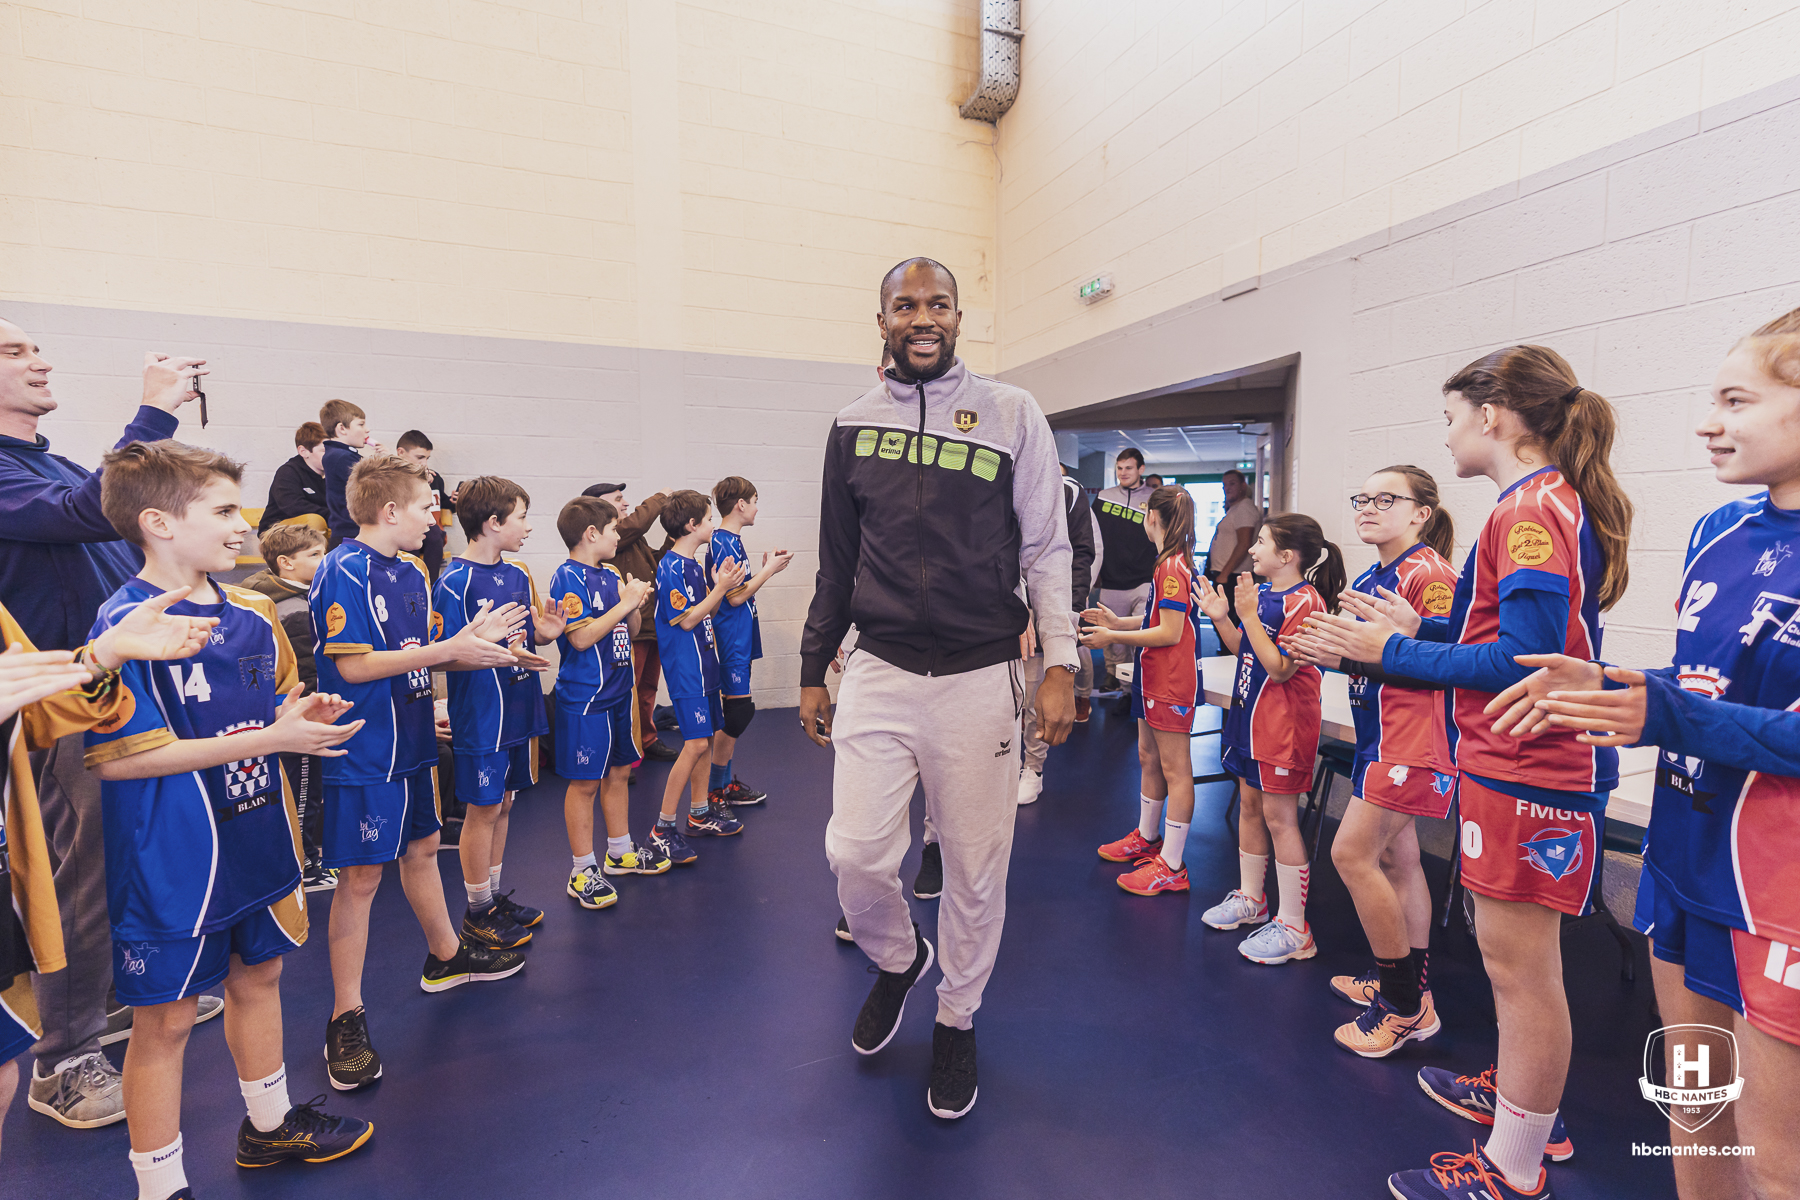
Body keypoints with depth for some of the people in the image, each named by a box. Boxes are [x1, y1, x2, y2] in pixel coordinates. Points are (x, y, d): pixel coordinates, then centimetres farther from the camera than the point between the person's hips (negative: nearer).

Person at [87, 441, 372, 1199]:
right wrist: (269, 736, -25)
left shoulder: (252, 614, 4)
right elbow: (115, 757, -22)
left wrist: (304, 713, -6)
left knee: (258, 975, 21)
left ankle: (269, 1125, 42)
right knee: (166, 1017, 8)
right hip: (172, 862, -7)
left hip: (256, 844, 7)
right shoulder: (125, 625, -18)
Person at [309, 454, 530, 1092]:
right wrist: (448, 650, -21)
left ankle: (446, 956, 40)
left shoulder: (412, 572, 10)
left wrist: (474, 639, -2)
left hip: (413, 740, 8)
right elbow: (352, 665, -22)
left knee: (422, 847, 21)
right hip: (365, 751, -8)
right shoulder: (344, 572, -16)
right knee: (361, 876, 0)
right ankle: (346, 1020, 14)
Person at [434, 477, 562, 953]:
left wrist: (544, 632, -5)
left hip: (518, 708, 7)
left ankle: (495, 895, 32)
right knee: (483, 808, 4)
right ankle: (478, 913, 20)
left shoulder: (519, 575, 8)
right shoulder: (455, 582, -15)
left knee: (503, 802, 16)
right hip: (480, 713, -7)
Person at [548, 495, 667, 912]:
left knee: (619, 772, 17)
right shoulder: (568, 579, -13)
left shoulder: (612, 576, 11)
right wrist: (625, 603, -17)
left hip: (618, 691, 8)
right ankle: (582, 870, 13)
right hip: (585, 696, -8)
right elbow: (582, 637, -21)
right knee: (585, 782, 1)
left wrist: (635, 605, -3)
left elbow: (631, 630, 17)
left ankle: (620, 853, 32)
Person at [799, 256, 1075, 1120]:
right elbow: (836, 562, 14)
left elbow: (1046, 548, 1)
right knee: (855, 853, -2)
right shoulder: (852, 427, 9)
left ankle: (956, 1021, 34)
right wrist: (812, 670, 14)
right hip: (879, 671, 2)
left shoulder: (1011, 415, 2)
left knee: (975, 868, 7)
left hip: (979, 677, -1)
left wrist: (1060, 664, -6)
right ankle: (897, 960, 34)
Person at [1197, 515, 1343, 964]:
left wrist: (1249, 615, -23)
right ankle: (1250, 898, 34)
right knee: (1249, 806, 17)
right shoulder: (1261, 592, 8)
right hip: (1250, 714, 9)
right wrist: (1221, 617, 1)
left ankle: (1293, 928, 9)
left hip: (1284, 723, -9)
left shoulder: (1305, 601, -18)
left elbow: (1279, 668, -22)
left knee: (1279, 817, -3)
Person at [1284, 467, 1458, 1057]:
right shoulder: (1367, 580, 15)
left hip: (1413, 737, -10)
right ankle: (1408, 987, 28)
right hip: (1377, 733, 10)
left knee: (1352, 853, -10)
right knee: (1395, 859, 15)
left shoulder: (1429, 573, -14)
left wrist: (1349, 656, -23)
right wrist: (1323, 652, 6)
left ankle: (1407, 1007, 5)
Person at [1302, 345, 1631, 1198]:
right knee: (1514, 958, 23)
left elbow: (1523, 657, -24)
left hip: (1527, 771, -10)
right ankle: (1521, 1097, 41)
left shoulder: (1532, 507, -17)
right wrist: (1420, 628, 9)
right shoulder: (1552, 500, 14)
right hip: (1514, 765, 10)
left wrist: (1393, 652, -16)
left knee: (1519, 966, 3)